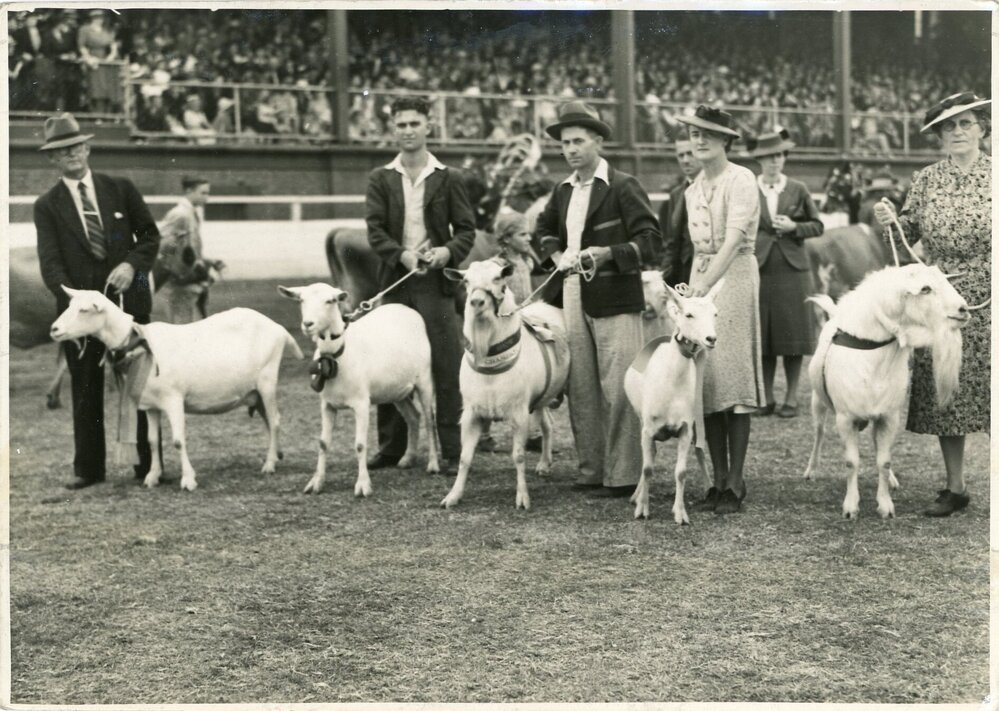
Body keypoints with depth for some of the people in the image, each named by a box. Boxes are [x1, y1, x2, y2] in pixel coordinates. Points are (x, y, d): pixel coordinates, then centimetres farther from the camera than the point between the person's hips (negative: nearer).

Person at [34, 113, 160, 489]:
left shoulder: (121, 189, 7)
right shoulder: (47, 205, 3)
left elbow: (150, 234, 9)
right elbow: (50, 262, -6)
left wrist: (132, 264, -10)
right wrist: (72, 298, -22)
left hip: (128, 301, 1)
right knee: (85, 391, 4)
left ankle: (148, 465, 11)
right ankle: (88, 468, 12)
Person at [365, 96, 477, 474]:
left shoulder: (448, 178, 5)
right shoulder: (380, 179, 8)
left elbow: (466, 229, 4)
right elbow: (375, 230, 1)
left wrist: (449, 251, -16)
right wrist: (402, 254, -17)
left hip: (436, 282, -2)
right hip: (394, 282, 2)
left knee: (445, 368, -3)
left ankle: (451, 451, 2)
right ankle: (390, 447, 14)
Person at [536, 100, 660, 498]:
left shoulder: (622, 187, -7)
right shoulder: (563, 191, 14)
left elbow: (650, 239, -9)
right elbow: (544, 228, 32)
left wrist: (608, 253, -20)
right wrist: (555, 254, 13)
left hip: (615, 301, -7)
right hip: (574, 300, 7)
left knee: (617, 390, -7)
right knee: (581, 390, 8)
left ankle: (622, 476, -2)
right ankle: (591, 471, 16)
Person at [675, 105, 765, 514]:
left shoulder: (741, 180, -8)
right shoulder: (693, 189, 15)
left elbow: (734, 238, -18)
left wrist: (706, 283, -26)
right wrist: (694, 284, 10)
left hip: (734, 275, -7)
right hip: (700, 278, 7)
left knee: (733, 380, -7)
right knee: (705, 381, 4)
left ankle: (735, 485, -3)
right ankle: (718, 480, 11)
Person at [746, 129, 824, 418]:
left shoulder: (798, 190, 6)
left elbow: (817, 226, 11)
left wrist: (794, 227, -8)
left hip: (792, 271, 0)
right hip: (759, 271, 0)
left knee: (793, 337, 1)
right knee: (762, 337, 1)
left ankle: (791, 398, 8)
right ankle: (767, 397, 9)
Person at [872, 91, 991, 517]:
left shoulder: (992, 176, 0)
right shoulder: (925, 180, 7)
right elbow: (911, 234, 9)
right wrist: (890, 222, -10)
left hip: (986, 300, -2)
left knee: (986, 390, -3)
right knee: (943, 393, 5)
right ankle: (954, 488, 15)